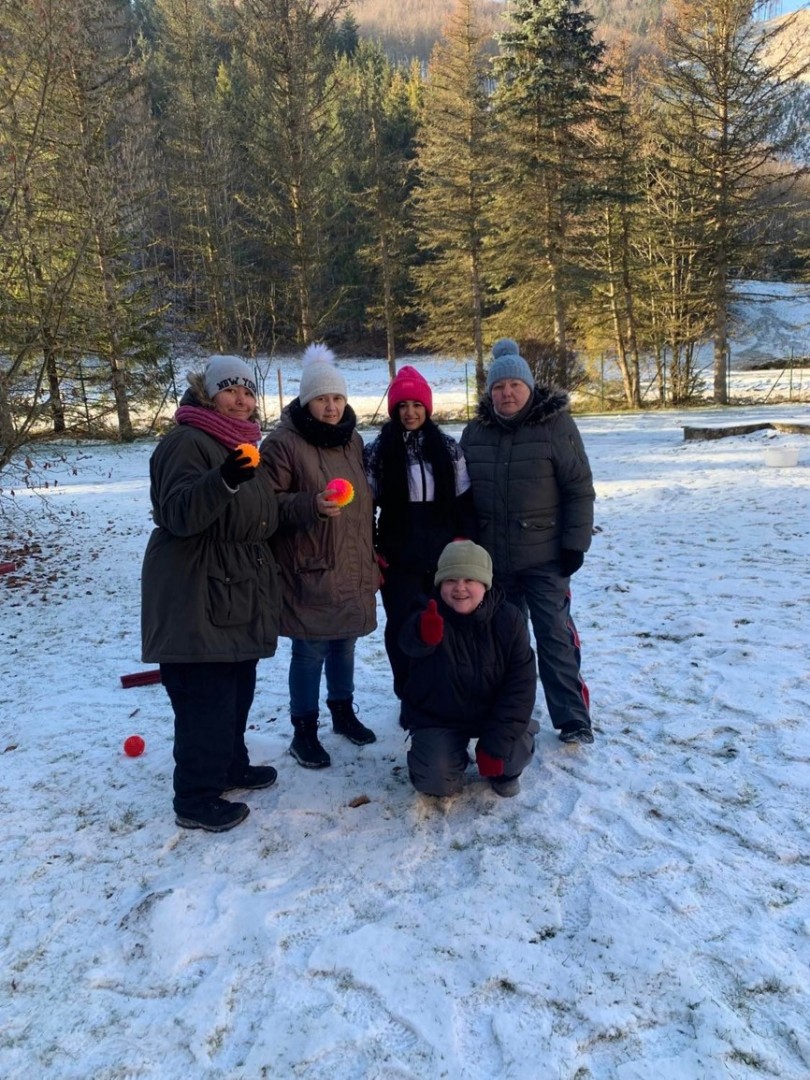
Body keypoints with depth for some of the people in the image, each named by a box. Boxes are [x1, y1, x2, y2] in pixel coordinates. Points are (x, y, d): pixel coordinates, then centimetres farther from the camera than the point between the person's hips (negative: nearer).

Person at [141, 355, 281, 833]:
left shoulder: (242, 444, 15)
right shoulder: (187, 442, -14)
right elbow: (178, 514, -26)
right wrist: (224, 480, -41)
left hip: (236, 593, 9)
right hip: (196, 597, -9)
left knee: (237, 688, 19)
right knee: (204, 698, -4)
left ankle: (231, 765, 36)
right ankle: (195, 799, 10)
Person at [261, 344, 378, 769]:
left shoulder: (352, 440, 10)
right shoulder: (282, 443, -11)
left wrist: (370, 556, 19)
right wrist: (310, 505, -30)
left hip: (352, 569, 6)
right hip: (308, 572, -6)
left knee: (344, 645, 18)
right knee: (310, 652, 0)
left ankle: (343, 712, 37)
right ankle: (304, 731, 18)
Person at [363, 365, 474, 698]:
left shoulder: (448, 448, 5)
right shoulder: (378, 451, -1)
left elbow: (464, 500, 7)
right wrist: (369, 554, -4)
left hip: (444, 558, 2)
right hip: (398, 560, -2)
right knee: (404, 628, 3)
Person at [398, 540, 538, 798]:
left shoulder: (508, 619, -15)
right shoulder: (430, 617, -20)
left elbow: (520, 685, -15)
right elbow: (410, 642, -46)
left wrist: (496, 743, -22)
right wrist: (423, 633, -73)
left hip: (494, 713, 1)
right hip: (438, 718, -1)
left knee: (515, 753, -26)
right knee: (435, 781, -20)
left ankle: (506, 772, 13)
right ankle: (452, 756, 17)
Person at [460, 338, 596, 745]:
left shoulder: (556, 425, -7)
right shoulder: (475, 431, 6)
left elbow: (579, 489, -7)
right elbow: (463, 493, 12)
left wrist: (575, 543, -11)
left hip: (544, 557, -4)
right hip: (492, 558, 4)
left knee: (555, 637, 0)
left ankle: (573, 720, 11)